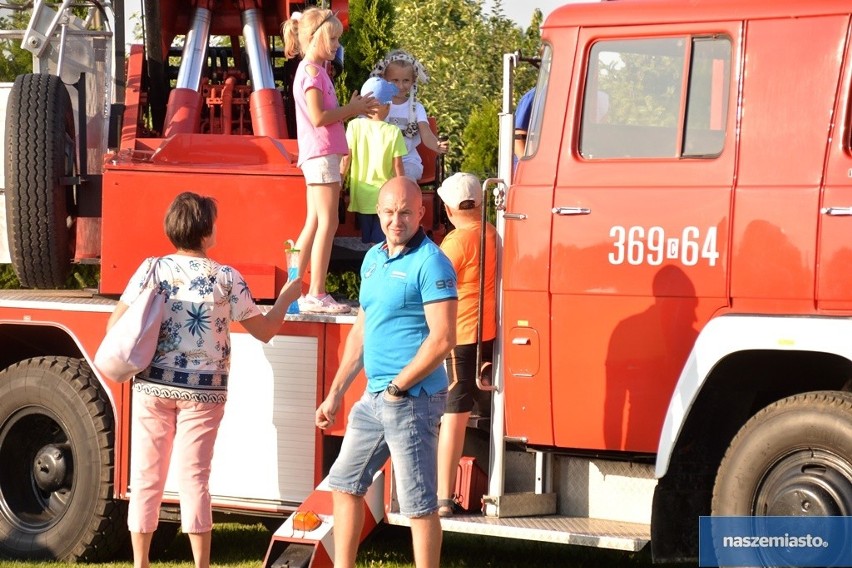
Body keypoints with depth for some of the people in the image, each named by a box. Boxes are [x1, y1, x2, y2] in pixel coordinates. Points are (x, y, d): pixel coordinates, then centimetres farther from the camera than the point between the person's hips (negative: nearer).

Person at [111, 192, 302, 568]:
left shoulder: (152, 270, -4)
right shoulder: (226, 279, -7)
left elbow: (115, 325, -3)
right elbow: (265, 330, 2)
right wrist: (286, 297, 18)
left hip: (153, 387, 1)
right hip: (203, 392, -1)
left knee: (147, 479, 8)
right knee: (193, 479, 5)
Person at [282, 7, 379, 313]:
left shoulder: (312, 70, 19)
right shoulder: (312, 71, -12)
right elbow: (319, 117, -19)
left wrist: (353, 108, 11)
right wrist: (352, 109, -11)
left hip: (317, 157, 10)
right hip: (321, 154, -10)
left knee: (314, 225, 11)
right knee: (327, 223, -10)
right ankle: (317, 294, -10)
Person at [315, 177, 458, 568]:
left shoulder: (430, 263, -13)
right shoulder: (373, 259, 13)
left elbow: (442, 340, -19)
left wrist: (398, 387, -15)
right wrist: (334, 396, 18)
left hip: (412, 400, -9)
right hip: (373, 398, 9)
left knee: (418, 503, -4)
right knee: (344, 483, 16)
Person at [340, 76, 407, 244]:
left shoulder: (354, 126, -5)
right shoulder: (393, 132, -8)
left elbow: (346, 159, -4)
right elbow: (397, 167, -5)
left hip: (361, 195, 2)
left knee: (366, 241, 13)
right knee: (381, 242, 1)